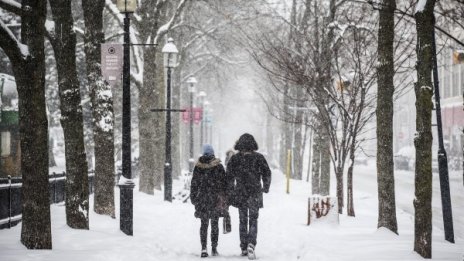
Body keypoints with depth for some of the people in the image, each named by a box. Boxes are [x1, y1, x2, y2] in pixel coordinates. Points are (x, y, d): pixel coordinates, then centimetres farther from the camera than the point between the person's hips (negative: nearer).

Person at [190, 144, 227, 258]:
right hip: (216, 198, -1)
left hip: (202, 198, 1)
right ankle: (214, 248, 6)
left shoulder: (198, 167, 0)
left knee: (204, 224, 4)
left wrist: (193, 197, 11)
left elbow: (194, 183, 4)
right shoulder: (218, 166, -4)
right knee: (214, 224, 7)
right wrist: (224, 198, 5)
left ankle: (204, 248, -5)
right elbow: (223, 182, -2)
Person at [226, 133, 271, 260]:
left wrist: (230, 193, 6)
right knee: (253, 221, 4)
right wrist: (266, 187, 13)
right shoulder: (259, 157, -4)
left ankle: (244, 248, 16)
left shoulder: (234, 158, -1)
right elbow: (267, 173, -3)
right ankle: (251, 244, -18)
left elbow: (229, 177, -1)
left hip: (240, 193, 1)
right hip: (255, 193, -1)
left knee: (243, 221, 14)